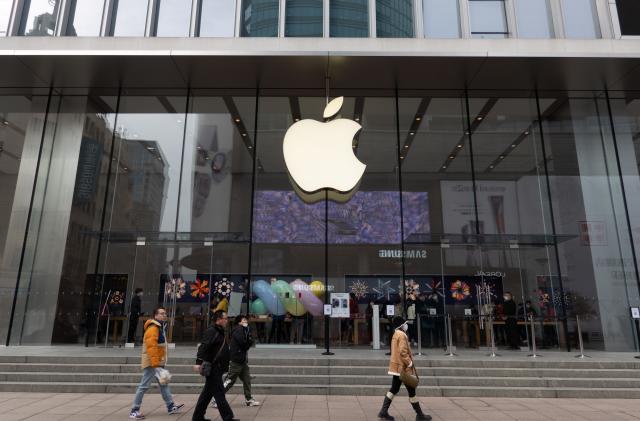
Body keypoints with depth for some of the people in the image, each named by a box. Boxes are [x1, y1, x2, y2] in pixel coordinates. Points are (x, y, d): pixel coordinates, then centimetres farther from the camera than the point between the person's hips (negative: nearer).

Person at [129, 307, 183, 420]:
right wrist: (155, 363, -29)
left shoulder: (160, 327, 15)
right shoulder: (153, 328, -17)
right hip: (151, 363, -11)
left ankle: (171, 406, 21)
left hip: (158, 362, 11)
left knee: (164, 384, 14)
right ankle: (134, 410, 4)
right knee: (144, 386, -5)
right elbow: (151, 347, -26)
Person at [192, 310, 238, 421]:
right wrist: (199, 362, -35)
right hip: (212, 368, -10)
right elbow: (203, 347, -25)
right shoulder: (211, 331, -15)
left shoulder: (219, 332, 16)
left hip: (217, 368, 10)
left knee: (207, 393, 16)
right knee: (219, 393, -5)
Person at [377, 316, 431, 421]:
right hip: (403, 367, -9)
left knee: (394, 389, 11)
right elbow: (403, 352, -25)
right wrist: (410, 363, -19)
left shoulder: (395, 335, 14)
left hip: (396, 367, 9)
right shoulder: (402, 335, -17)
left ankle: (383, 412, 10)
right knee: (411, 391, 1)